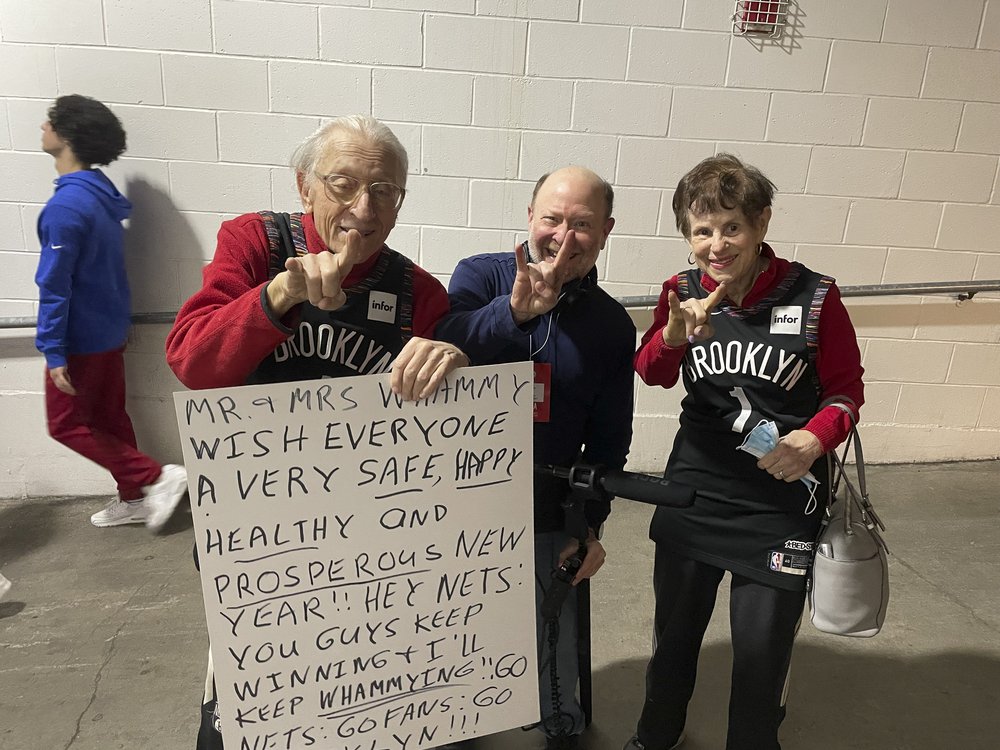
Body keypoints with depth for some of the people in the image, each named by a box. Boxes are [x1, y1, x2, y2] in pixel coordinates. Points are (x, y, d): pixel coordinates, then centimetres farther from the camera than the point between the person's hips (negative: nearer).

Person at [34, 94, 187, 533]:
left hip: (80, 337, -8)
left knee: (66, 423, 5)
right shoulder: (103, 194, 5)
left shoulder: (66, 205, -22)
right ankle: (134, 499, 25)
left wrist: (53, 350, -18)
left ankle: (158, 477, 0)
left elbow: (55, 283, -21)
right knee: (109, 417, 16)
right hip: (111, 331, 8)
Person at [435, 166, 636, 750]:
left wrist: (592, 525, 3)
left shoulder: (612, 324, -1)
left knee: (553, 651, 15)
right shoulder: (482, 276, -7)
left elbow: (609, 438, 5)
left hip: (546, 520, 1)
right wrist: (515, 310, -39)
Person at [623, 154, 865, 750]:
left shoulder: (813, 297, -11)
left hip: (781, 503, -3)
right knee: (675, 629, 20)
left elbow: (847, 389, -3)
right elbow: (652, 373, -16)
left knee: (762, 650, 6)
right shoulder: (684, 293, -3)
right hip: (694, 491, 3)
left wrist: (815, 438, -22)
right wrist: (676, 334, -37)